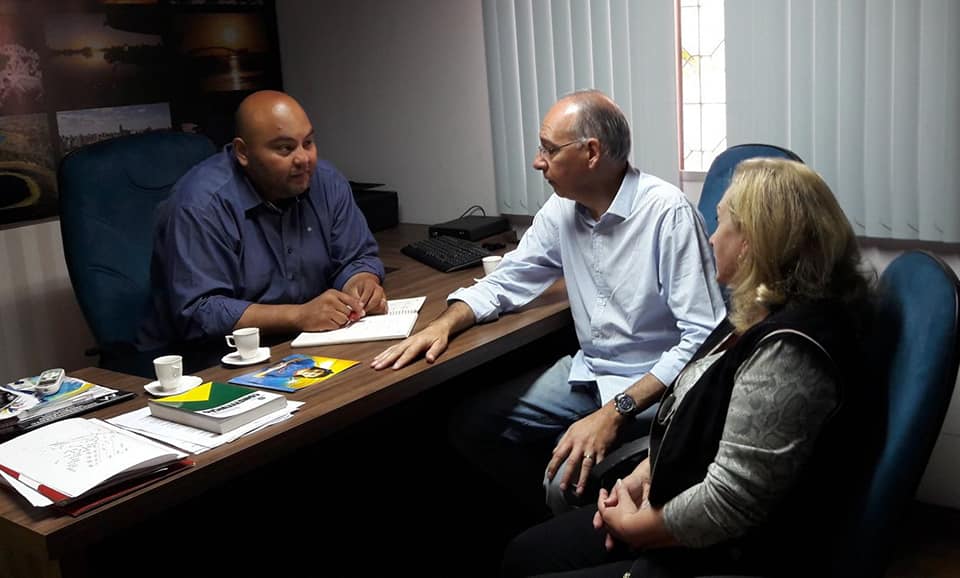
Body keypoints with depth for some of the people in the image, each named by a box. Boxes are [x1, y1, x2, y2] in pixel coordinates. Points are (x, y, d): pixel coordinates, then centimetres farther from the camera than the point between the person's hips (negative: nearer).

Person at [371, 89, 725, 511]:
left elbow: (701, 338, -24)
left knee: (568, 478, -26)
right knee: (471, 427, 2)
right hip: (587, 372, 7)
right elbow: (505, 283, 11)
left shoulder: (667, 212, -22)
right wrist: (444, 324, -8)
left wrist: (614, 413, -30)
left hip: (653, 386, -7)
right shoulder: (562, 210, 1)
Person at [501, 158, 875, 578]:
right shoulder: (766, 311, 4)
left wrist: (634, 526, -13)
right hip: (679, 512, 9)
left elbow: (726, 504, -29)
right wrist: (645, 474, 2)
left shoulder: (787, 352, -29)